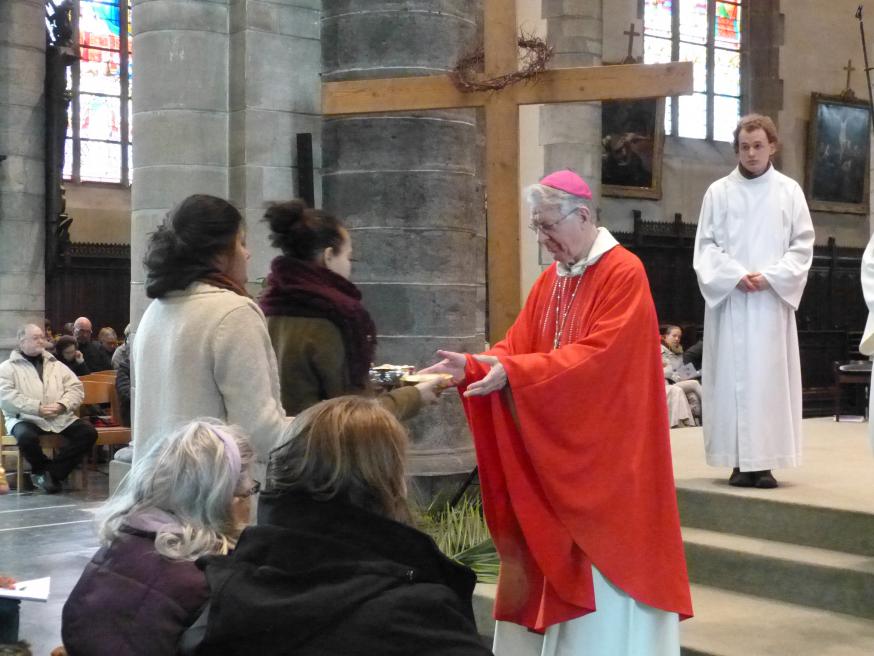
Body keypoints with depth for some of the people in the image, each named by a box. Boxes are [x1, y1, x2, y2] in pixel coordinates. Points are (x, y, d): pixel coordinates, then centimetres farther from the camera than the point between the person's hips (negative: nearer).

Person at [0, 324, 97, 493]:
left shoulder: (56, 365, 21)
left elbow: (76, 388, 13)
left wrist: (62, 405, -9)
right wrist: (37, 408, -16)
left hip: (61, 418, 4)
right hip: (26, 418, -4)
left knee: (88, 433, -19)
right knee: (26, 438, -37)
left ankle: (48, 473, -13)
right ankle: (50, 471, -7)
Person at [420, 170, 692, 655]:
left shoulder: (623, 274, -13)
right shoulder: (550, 281, 11)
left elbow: (598, 357, -23)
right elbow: (517, 346, 7)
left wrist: (512, 372, -29)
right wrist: (472, 367, -13)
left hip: (605, 450, -7)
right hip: (553, 448, 8)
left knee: (603, 566, -2)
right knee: (554, 558, 10)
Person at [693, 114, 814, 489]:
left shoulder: (789, 191, 7)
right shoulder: (719, 192, 6)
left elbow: (802, 246, 4)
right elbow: (705, 246, 2)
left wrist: (770, 276, -11)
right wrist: (736, 276, -13)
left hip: (773, 300, 0)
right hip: (729, 299, 0)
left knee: (770, 376, -3)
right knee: (732, 377, -3)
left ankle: (765, 461, 0)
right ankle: (740, 462, 0)